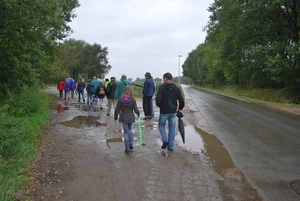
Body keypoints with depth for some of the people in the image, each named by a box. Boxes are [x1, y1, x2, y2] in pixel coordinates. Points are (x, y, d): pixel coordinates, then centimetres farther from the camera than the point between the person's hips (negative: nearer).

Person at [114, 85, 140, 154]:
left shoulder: (120, 100, -9)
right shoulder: (132, 100, -11)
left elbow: (117, 110, -5)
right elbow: (136, 110, -8)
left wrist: (116, 117, 9)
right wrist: (138, 114, 13)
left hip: (123, 118, -1)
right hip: (131, 117, 1)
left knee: (126, 132, 7)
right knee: (129, 129, 25)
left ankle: (127, 149, 11)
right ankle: (130, 144, 27)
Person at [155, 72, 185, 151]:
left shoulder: (161, 88, -11)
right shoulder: (176, 88, 1)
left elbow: (158, 100, -20)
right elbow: (182, 100, 0)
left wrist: (159, 105, 2)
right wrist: (180, 108, 17)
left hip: (164, 111, -3)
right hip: (173, 112, 3)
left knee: (161, 125, 19)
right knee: (172, 128, 12)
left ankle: (165, 140, 2)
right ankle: (170, 146, 17)